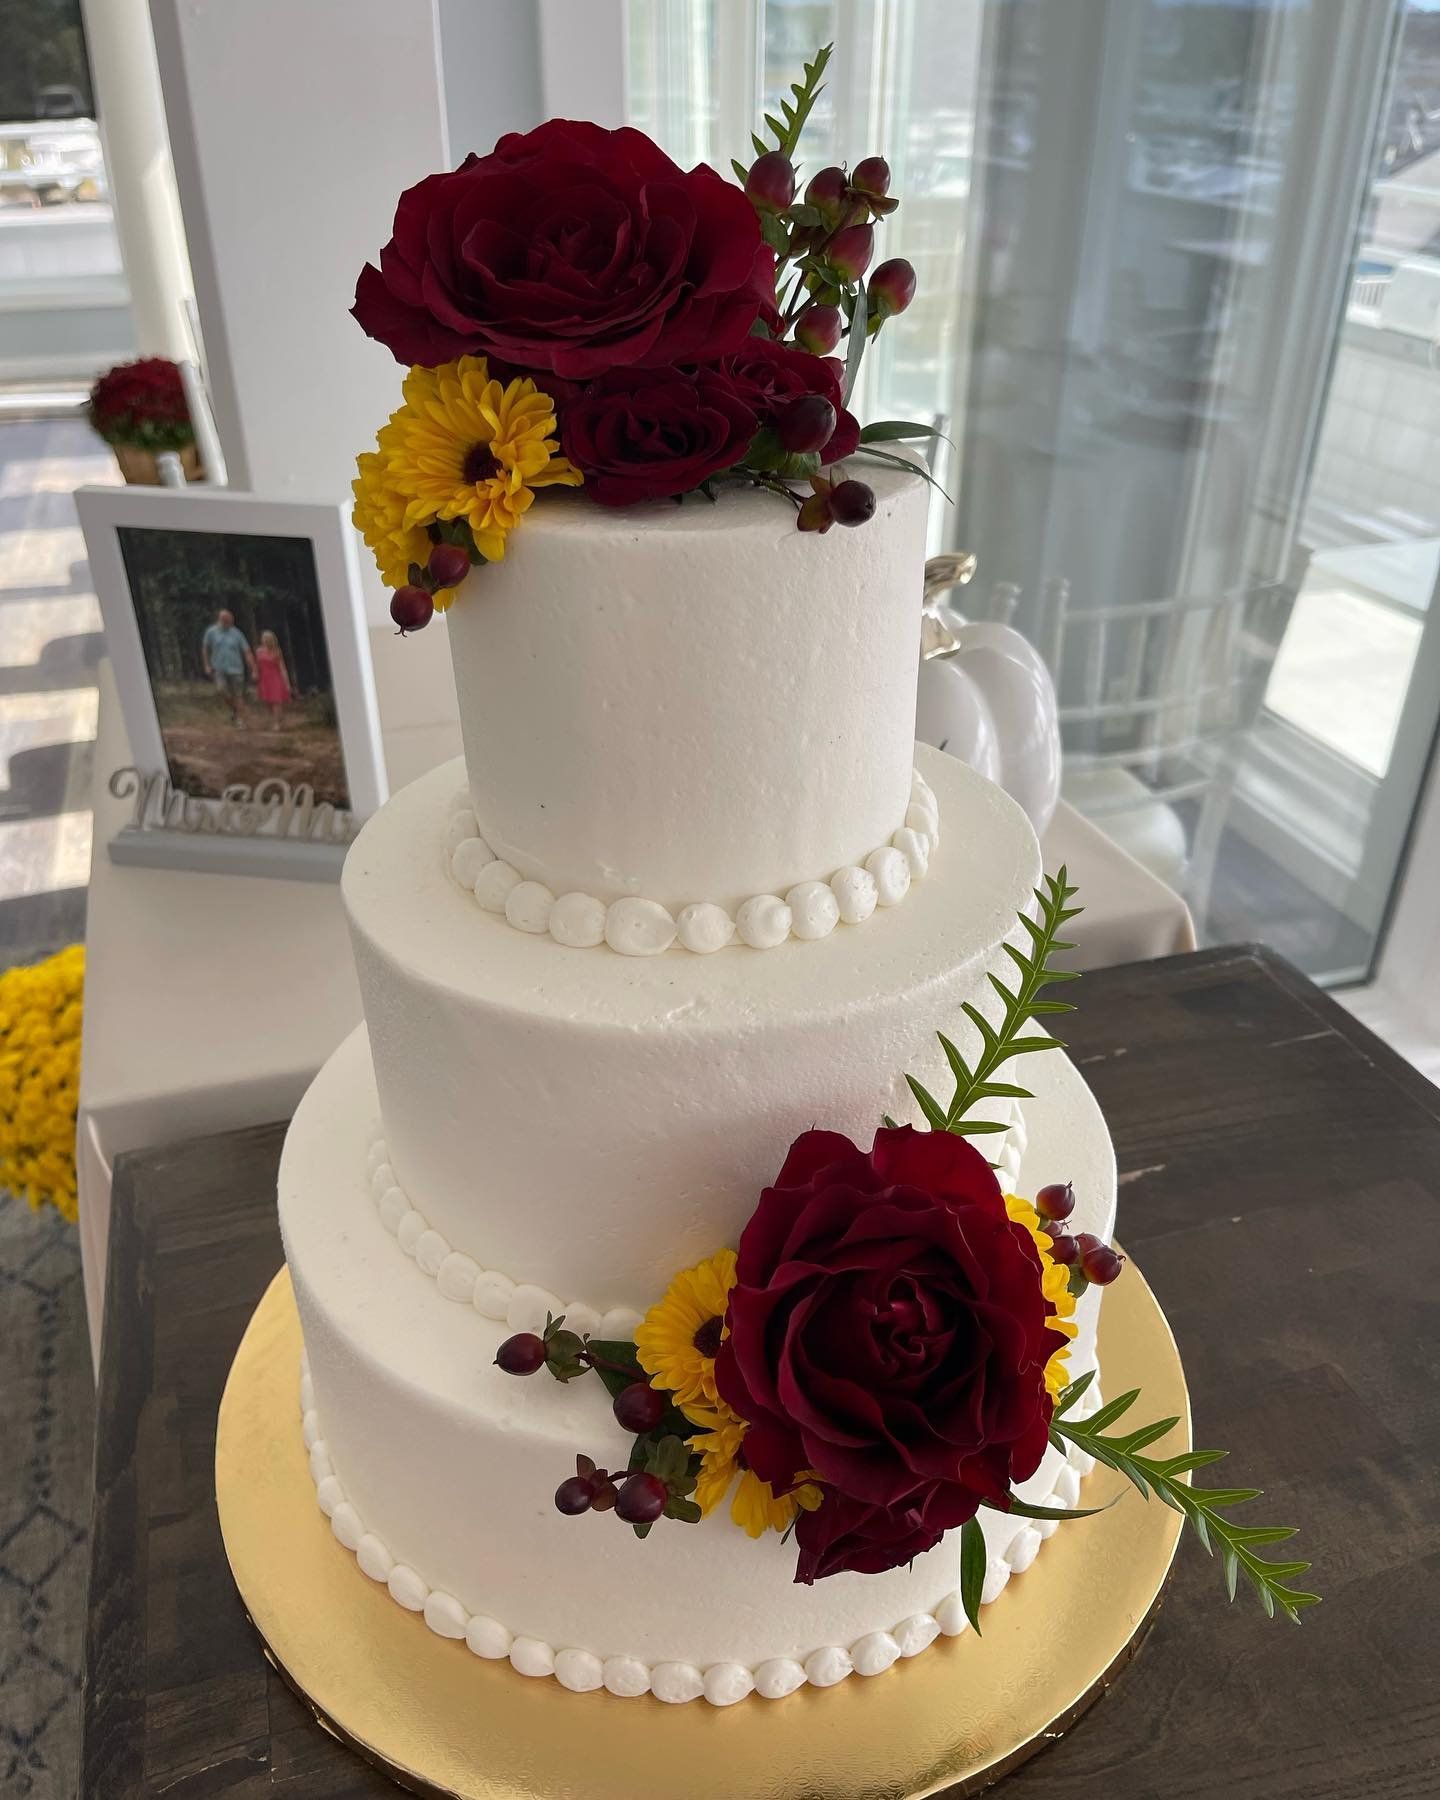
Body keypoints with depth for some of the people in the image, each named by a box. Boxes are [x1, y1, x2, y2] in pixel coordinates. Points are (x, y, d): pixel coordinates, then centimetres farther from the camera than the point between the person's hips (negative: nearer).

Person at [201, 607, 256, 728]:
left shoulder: (237, 633, -3)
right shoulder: (211, 632, -1)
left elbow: (247, 652, -4)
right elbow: (205, 649, 12)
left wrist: (253, 671, -9)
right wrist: (207, 665, 7)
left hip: (236, 669, 0)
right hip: (219, 669, 0)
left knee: (238, 695, 1)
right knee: (222, 690, -19)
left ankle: (241, 720, 10)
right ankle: (233, 710, 8)